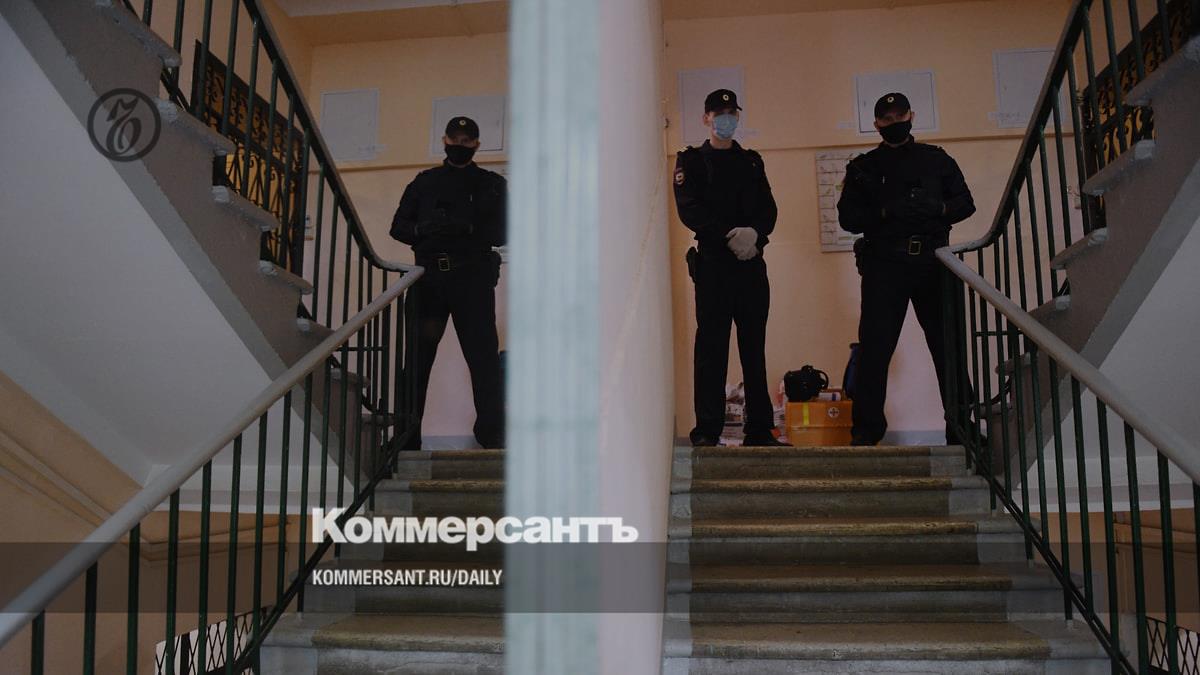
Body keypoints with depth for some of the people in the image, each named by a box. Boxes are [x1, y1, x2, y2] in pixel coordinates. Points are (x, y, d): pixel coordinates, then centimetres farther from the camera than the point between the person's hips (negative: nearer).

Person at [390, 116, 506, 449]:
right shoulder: (424, 182, 21)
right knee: (417, 356, 0)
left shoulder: (492, 184, 15)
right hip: (429, 276, 2)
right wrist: (423, 230, -7)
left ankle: (492, 434, 0)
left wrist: (469, 229, -14)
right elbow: (398, 227, 15)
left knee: (483, 356, -6)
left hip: (472, 277, -2)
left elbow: (503, 232, 3)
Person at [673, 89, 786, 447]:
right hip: (712, 261, -4)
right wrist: (730, 235, -18)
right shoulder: (691, 161, 8)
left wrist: (754, 233, -14)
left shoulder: (751, 161, 19)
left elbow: (769, 209, 9)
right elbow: (689, 209, -6)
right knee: (712, 343, -6)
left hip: (751, 261, 4)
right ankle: (707, 431, -3)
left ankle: (760, 429, 8)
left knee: (754, 344, 4)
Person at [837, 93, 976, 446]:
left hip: (932, 261, 1)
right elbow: (848, 217, 4)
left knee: (948, 346, 0)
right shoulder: (864, 167, 13)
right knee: (875, 347, -6)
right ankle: (866, 430, 1)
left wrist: (936, 209, -8)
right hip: (884, 263, -1)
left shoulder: (936, 159, 17)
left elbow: (965, 203, 13)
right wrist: (886, 213, -12)